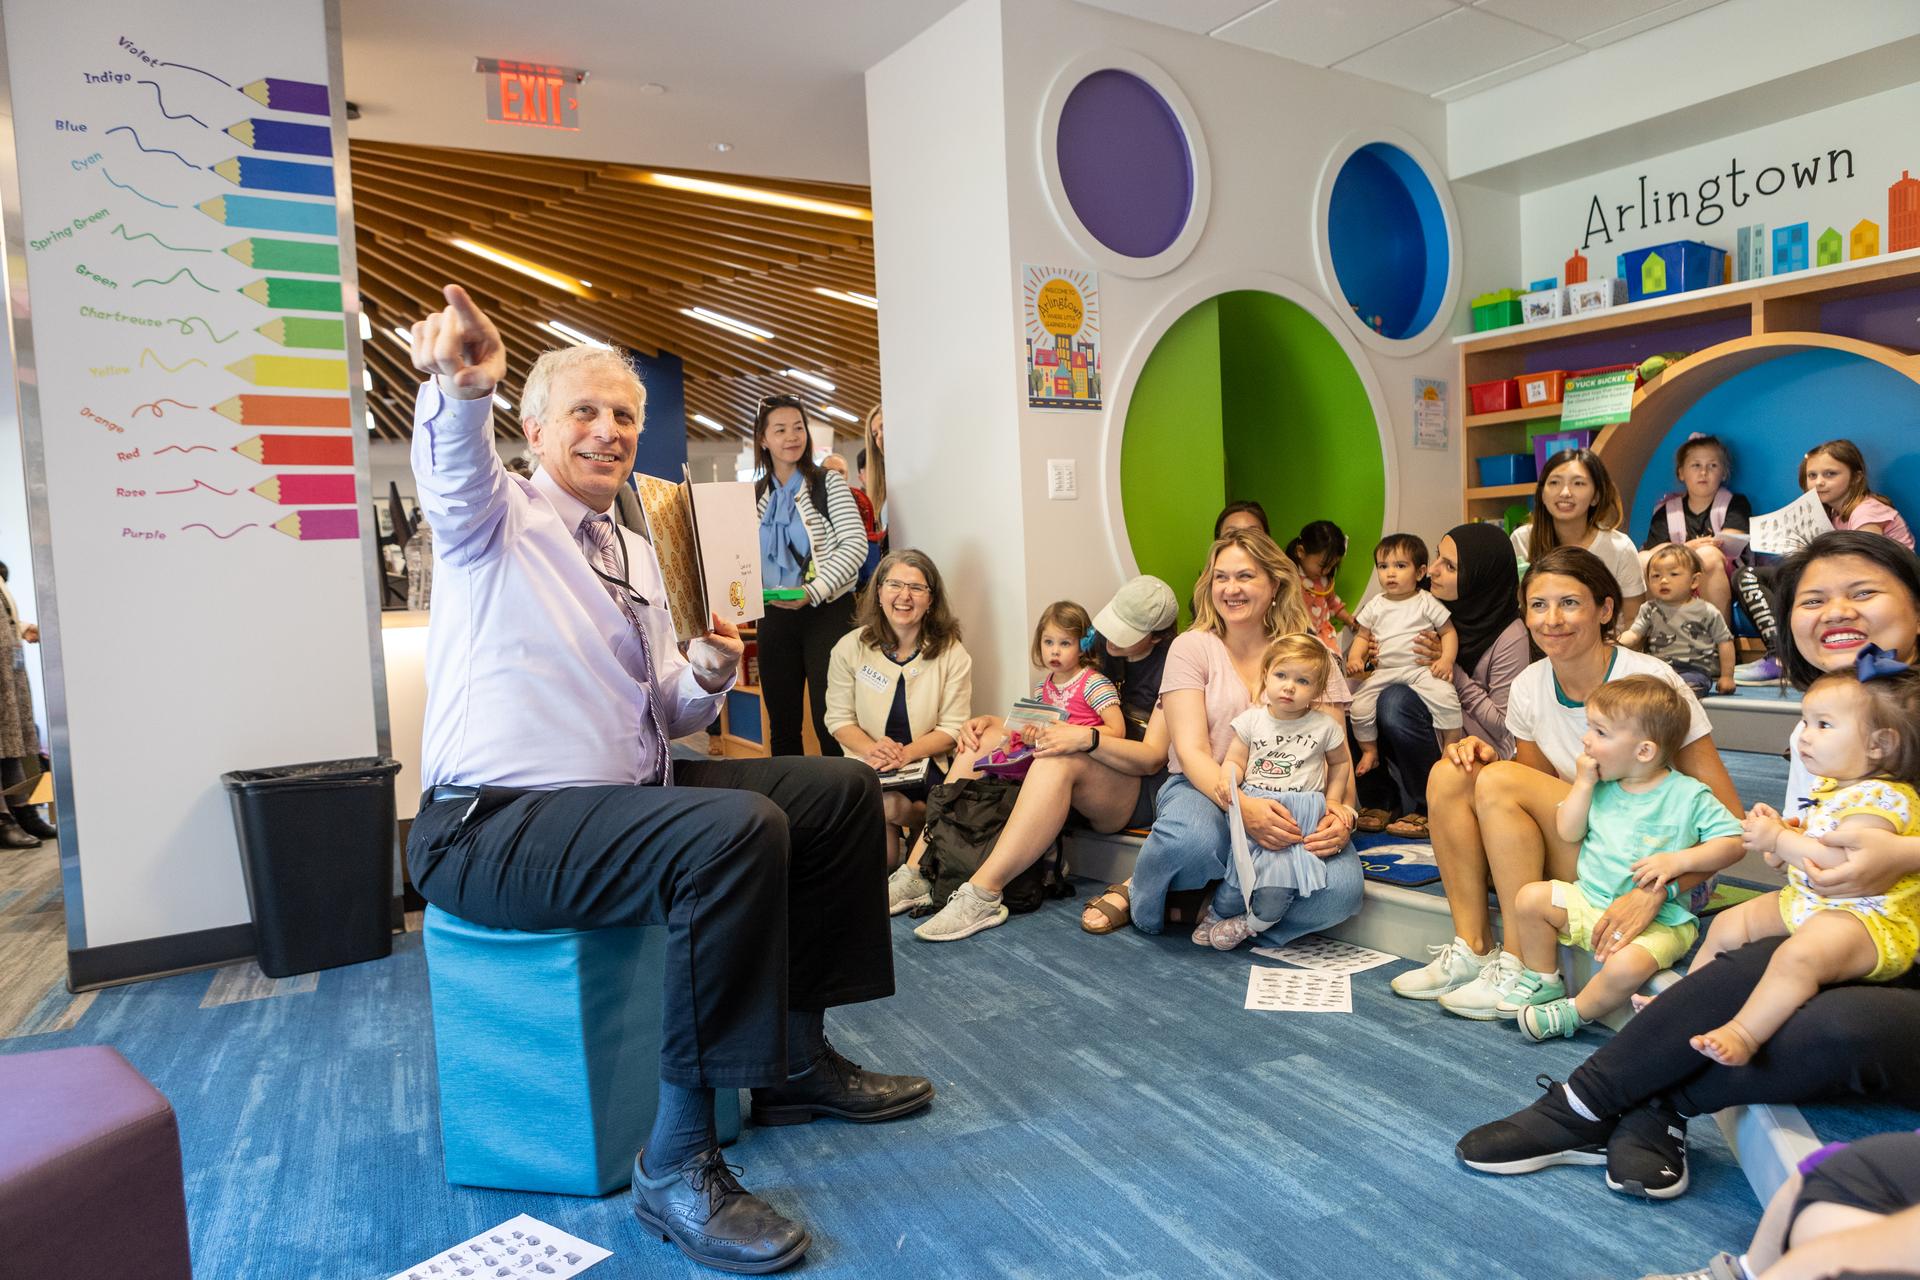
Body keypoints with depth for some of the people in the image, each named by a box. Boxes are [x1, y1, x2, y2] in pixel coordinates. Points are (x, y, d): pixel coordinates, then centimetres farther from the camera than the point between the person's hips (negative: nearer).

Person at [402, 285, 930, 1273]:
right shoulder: (495, 518, -3)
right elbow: (452, 463, -29)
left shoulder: (637, 555, 17)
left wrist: (706, 674, -5)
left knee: (843, 789, 4)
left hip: (627, 797, 8)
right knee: (738, 830, -33)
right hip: (492, 828, -8)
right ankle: (678, 1163, -21)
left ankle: (797, 1059, 13)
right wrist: (464, 386, -51)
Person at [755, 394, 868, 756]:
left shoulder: (827, 483, -1)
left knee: (830, 720, -6)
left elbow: (855, 544, -10)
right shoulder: (754, 496, 10)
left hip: (827, 612, -4)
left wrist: (813, 591, -21)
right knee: (781, 720, 11)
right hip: (774, 615, 4)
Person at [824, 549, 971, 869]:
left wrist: (906, 753, -19)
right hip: (868, 766, 0)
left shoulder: (952, 654, 0)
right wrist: (871, 749, -18)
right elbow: (839, 720, 3)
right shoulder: (849, 648, 1)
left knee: (884, 804, -31)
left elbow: (952, 728, -2)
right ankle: (926, 818, 1)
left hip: (928, 765, 0)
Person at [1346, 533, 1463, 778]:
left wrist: (1447, 660, -13)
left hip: (1423, 669, -3)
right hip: (1385, 672, 3)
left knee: (1445, 697, -29)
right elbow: (1362, 636, 15)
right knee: (1360, 707, -13)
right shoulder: (1375, 606, 10)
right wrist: (1355, 657, -4)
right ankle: (1369, 751, 12)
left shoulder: (1427, 602, 2)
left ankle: (1452, 748, -11)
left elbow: (1448, 631, 3)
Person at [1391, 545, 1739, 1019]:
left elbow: (1728, 820, -19)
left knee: (1501, 780, -25)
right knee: (1449, 775, -12)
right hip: (1571, 853, 6)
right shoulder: (1529, 687, -1)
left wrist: (1655, 890, -34)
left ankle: (1524, 968, -17)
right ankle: (1472, 949, -10)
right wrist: (1488, 762, -10)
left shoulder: (1648, 681, -18)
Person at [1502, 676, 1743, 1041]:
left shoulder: (1688, 796, -9)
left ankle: (1573, 1014, -5)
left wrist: (1678, 860, -23)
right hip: (1590, 900, 6)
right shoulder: (1600, 786, 5)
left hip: (1658, 918, -5)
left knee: (1625, 968, -32)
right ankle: (1543, 983, 9)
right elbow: (1568, 833, 2)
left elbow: (1732, 843, -9)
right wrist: (1583, 782, -5)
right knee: (1530, 898, -10)